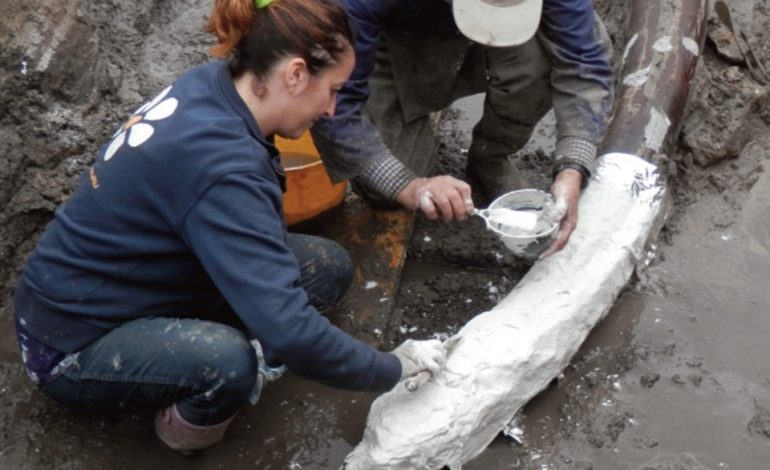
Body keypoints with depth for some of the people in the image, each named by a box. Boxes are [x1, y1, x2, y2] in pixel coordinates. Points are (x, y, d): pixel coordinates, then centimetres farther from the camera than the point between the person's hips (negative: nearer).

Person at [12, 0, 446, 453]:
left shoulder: (211, 85, -9)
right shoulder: (220, 166, -35)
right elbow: (286, 329, -37)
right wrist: (393, 368, -23)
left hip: (134, 281, 8)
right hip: (74, 341, -7)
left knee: (329, 266, -5)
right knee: (230, 361, -37)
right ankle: (187, 422, -4)